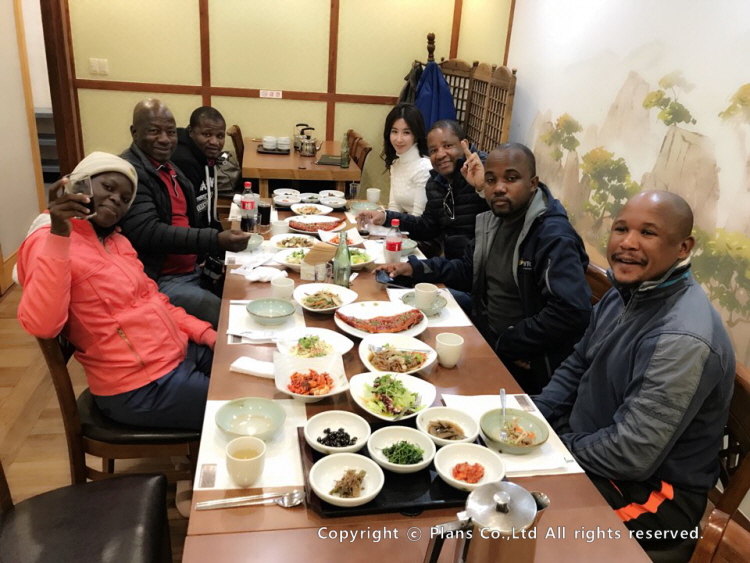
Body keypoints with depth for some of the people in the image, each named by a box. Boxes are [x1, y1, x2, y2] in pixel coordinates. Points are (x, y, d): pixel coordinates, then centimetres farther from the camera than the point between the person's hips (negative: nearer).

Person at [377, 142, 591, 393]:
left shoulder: (554, 238, -22)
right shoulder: (493, 220, 6)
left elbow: (573, 313, -30)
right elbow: (468, 271, 18)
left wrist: (504, 344, -21)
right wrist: (414, 268, 4)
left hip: (523, 367, -7)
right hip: (486, 345, 8)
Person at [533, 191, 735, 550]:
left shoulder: (682, 339, -30)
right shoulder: (624, 295, 1)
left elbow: (632, 456, -30)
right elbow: (576, 369, 11)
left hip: (651, 489, -8)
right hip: (591, 449, 8)